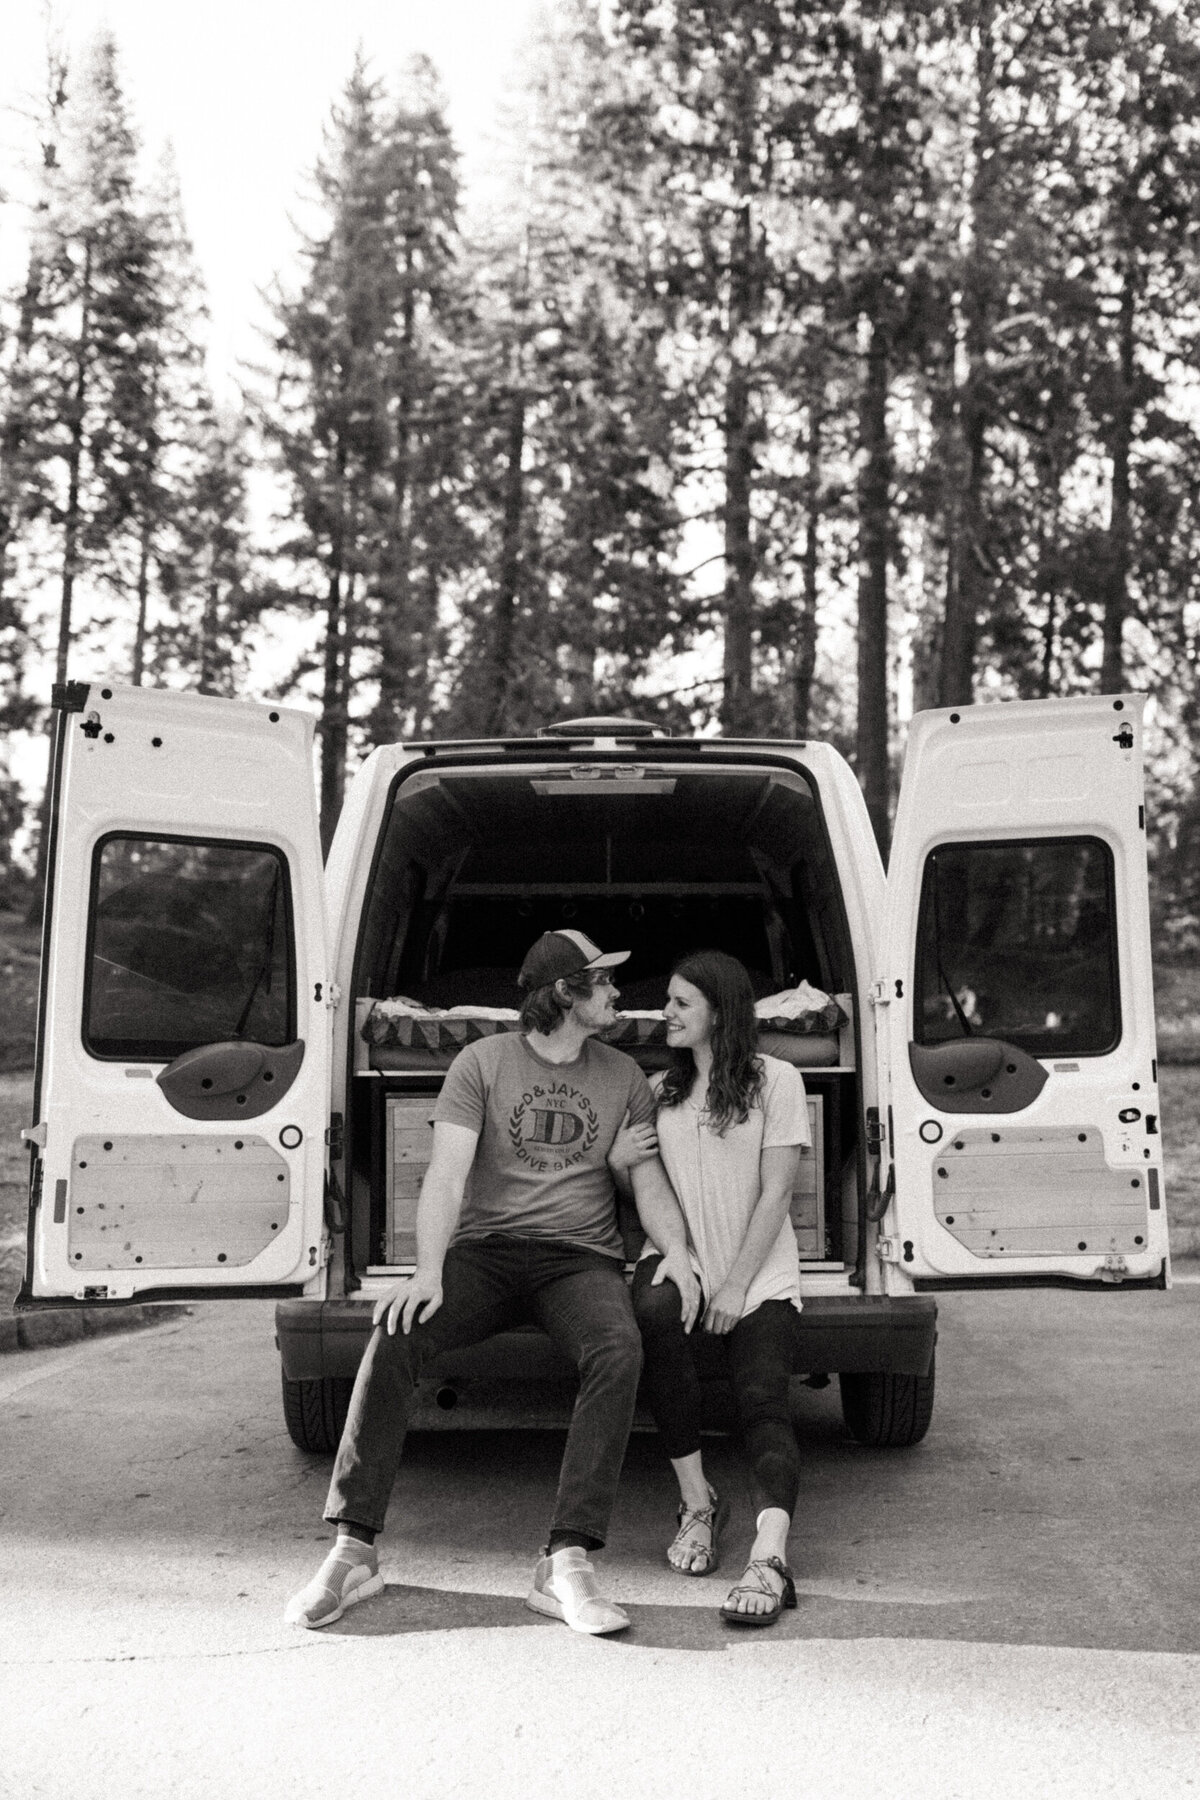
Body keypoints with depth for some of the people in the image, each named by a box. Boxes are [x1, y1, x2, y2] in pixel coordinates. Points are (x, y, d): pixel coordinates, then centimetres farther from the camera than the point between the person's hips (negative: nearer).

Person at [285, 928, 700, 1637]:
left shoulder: (624, 1076, 14)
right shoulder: (482, 1063, 5)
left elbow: (650, 1182, 12)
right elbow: (447, 1175, -5)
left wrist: (677, 1253, -10)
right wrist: (429, 1271, -21)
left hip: (582, 1258, 1)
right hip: (486, 1249, -1)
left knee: (619, 1351, -32)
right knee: (396, 1334, -29)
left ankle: (568, 1564, -30)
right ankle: (354, 1550, -19)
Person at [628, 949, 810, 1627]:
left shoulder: (775, 1081, 2)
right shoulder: (661, 1091, 16)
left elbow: (775, 1194, -4)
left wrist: (737, 1286, -11)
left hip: (761, 1273, -2)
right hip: (679, 1256, 2)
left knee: (763, 1398, -23)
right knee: (654, 1312, -32)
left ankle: (771, 1557, -37)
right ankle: (698, 1503, -20)